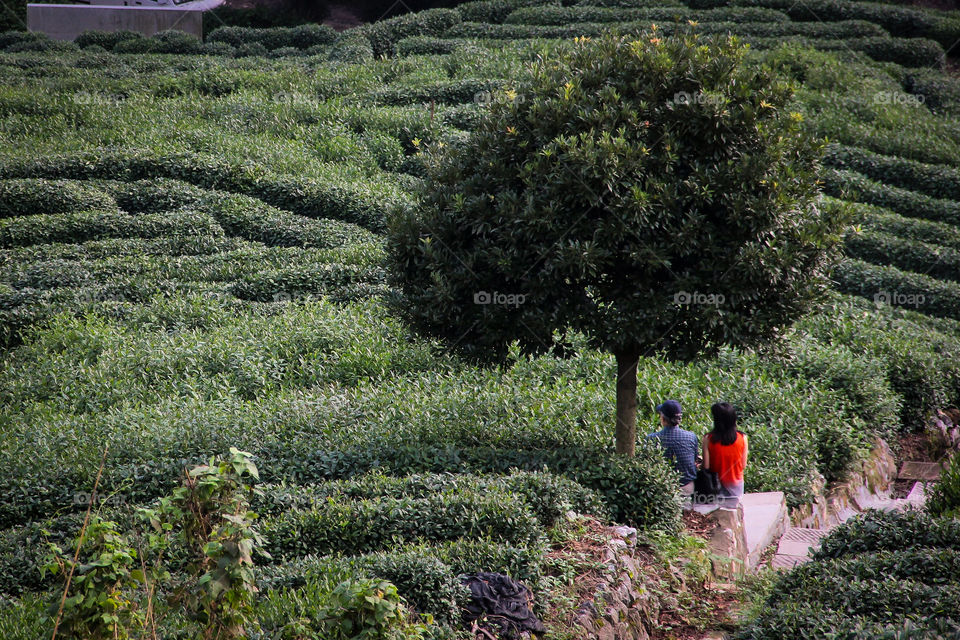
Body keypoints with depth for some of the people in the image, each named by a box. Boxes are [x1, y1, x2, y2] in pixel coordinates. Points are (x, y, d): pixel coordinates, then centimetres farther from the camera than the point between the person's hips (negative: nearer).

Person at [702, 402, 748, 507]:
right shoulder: (742, 438, -9)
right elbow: (743, 466, -2)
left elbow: (706, 467, -11)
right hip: (736, 486, 2)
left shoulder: (708, 439, -15)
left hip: (716, 486, -2)